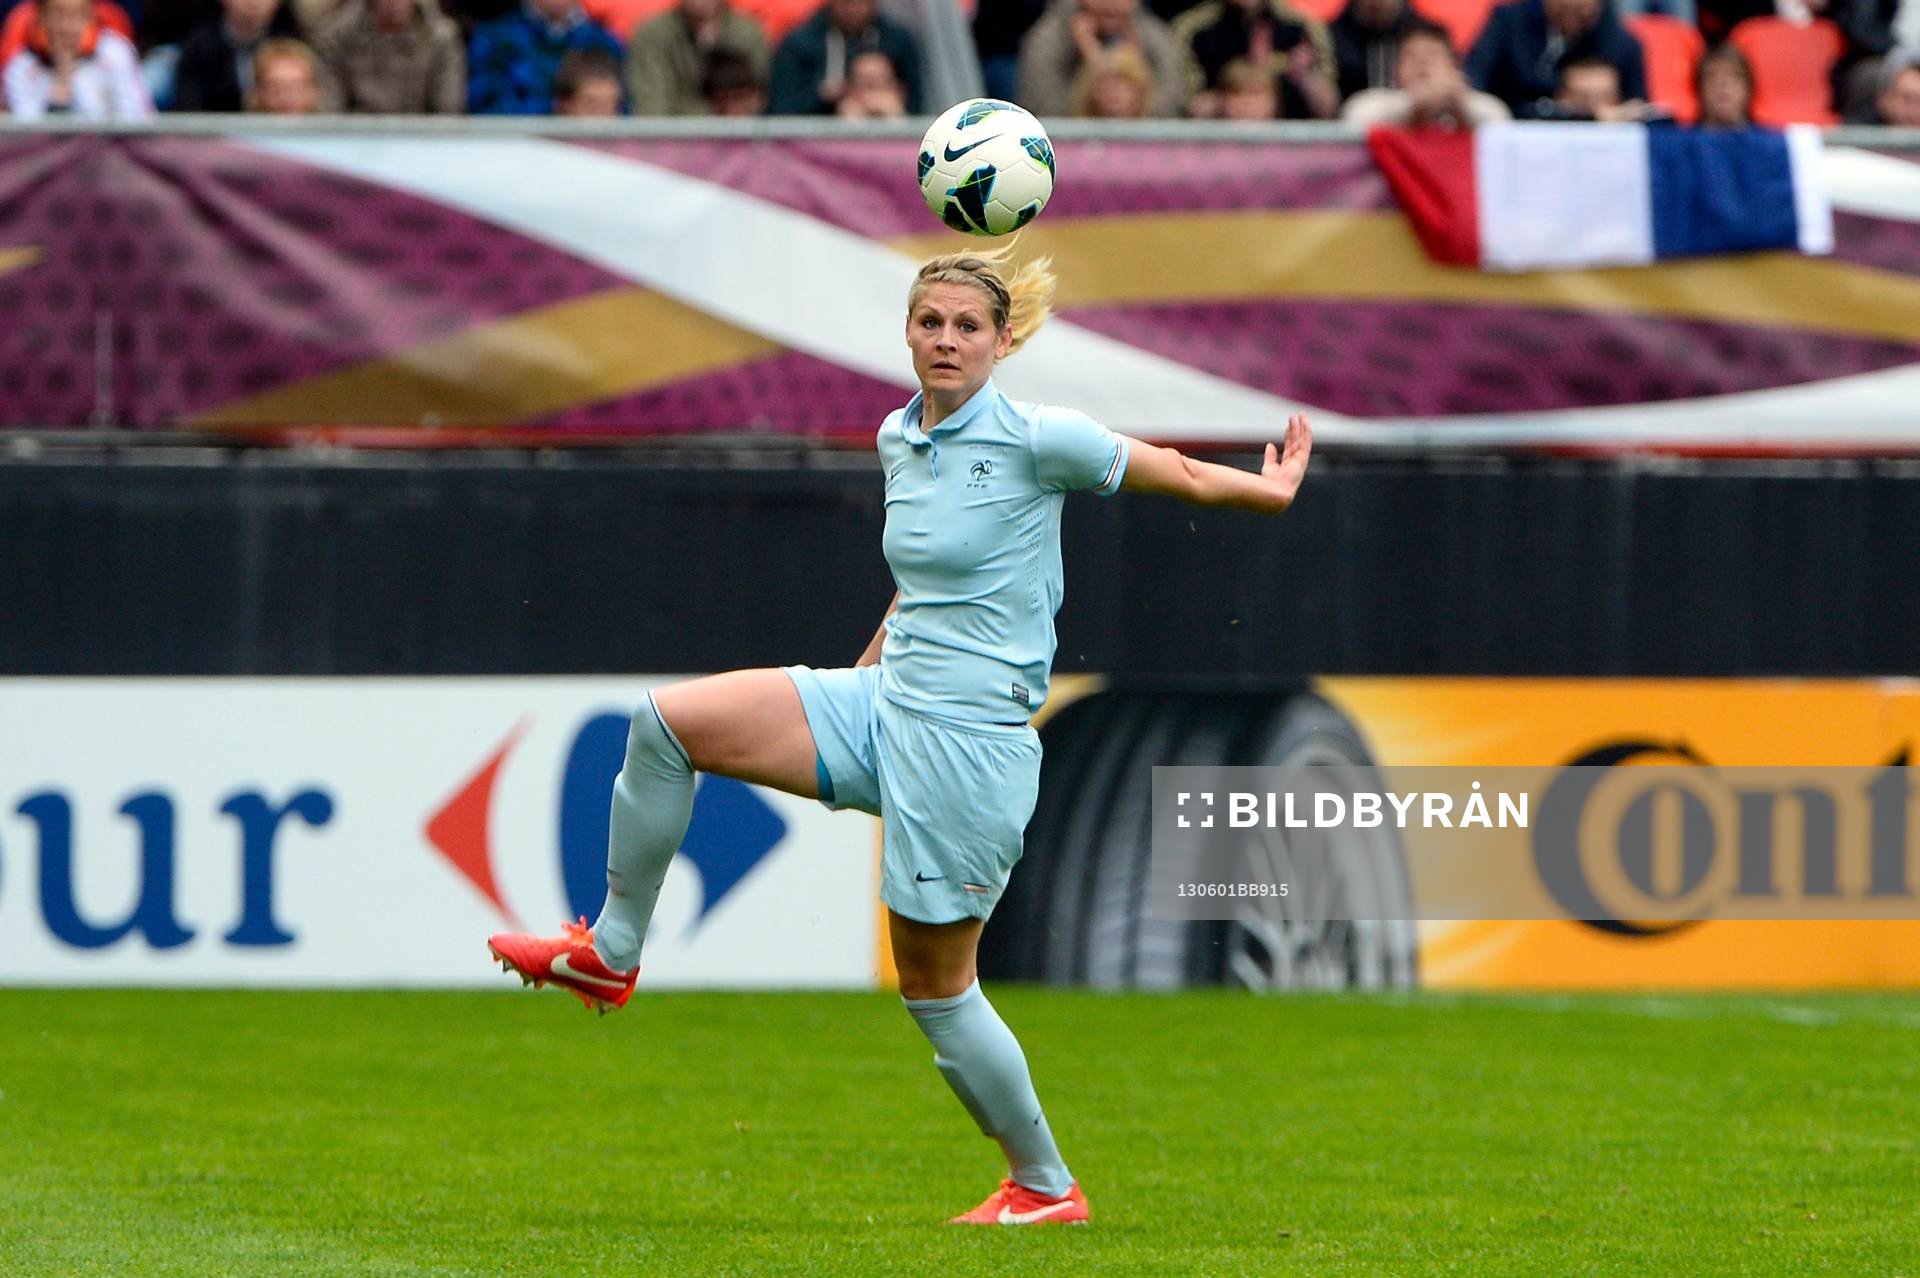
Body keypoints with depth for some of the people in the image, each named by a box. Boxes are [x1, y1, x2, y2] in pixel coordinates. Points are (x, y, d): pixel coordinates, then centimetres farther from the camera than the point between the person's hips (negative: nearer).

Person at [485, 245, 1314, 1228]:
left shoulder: (1035, 439, -13)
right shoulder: (897, 439, 8)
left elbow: (1175, 471, 0)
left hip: (970, 734, -7)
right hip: (881, 704, 7)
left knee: (933, 984, 0)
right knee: (666, 722, -6)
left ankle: (1045, 1185, 15)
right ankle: (610, 953, 6)